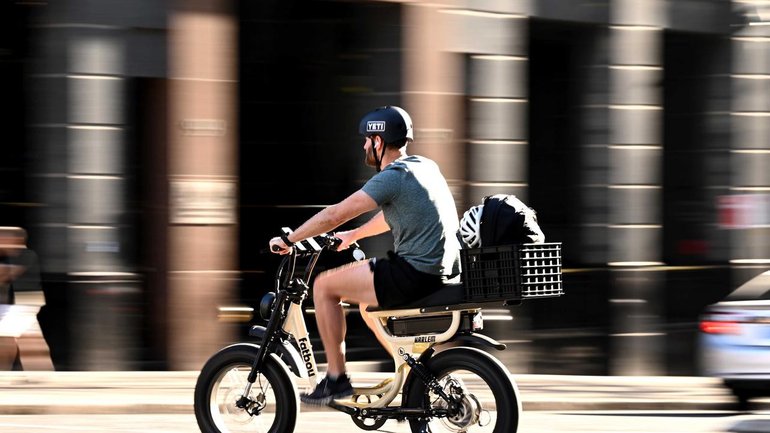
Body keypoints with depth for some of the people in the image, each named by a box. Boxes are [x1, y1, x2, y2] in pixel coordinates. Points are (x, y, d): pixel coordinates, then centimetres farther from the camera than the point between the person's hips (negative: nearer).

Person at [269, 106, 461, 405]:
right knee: (364, 299, 30)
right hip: (441, 273, 9)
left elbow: (336, 214, -13)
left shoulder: (393, 177, -13)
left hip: (414, 276, -9)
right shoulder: (424, 167, 14)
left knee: (324, 286, 0)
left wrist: (288, 240, -3)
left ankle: (336, 379, 3)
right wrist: (353, 235, 41)